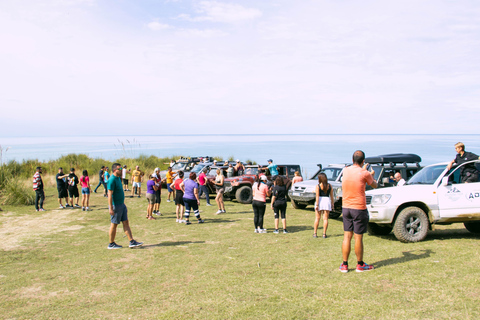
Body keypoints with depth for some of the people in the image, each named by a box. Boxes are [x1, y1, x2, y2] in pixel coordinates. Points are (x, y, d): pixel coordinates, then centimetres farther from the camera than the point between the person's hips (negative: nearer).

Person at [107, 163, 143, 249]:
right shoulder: (112, 180, -18)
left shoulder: (118, 178, 12)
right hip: (115, 205, -9)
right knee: (114, 225, 2)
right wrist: (111, 208, -24)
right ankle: (111, 244, 14)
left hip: (121, 204, 9)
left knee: (126, 223, 7)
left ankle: (132, 242, 9)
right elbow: (110, 194, -21)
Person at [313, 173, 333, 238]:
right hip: (327, 201, 2)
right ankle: (324, 234, 6)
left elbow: (317, 196, -12)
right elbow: (331, 195, 5)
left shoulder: (318, 186, -6)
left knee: (317, 218, 7)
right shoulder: (329, 185, 2)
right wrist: (332, 203, 13)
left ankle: (315, 233, 9)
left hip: (320, 201, -2)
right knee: (325, 218, 6)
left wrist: (316, 205, -12)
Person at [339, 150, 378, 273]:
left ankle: (344, 265, 12)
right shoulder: (364, 174, -12)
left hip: (346, 208, 5)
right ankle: (360, 265, 16)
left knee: (347, 236, 10)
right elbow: (374, 185, 8)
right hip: (359, 209, -5)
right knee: (358, 238, 4)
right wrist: (372, 175, 26)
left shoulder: (345, 170, 1)